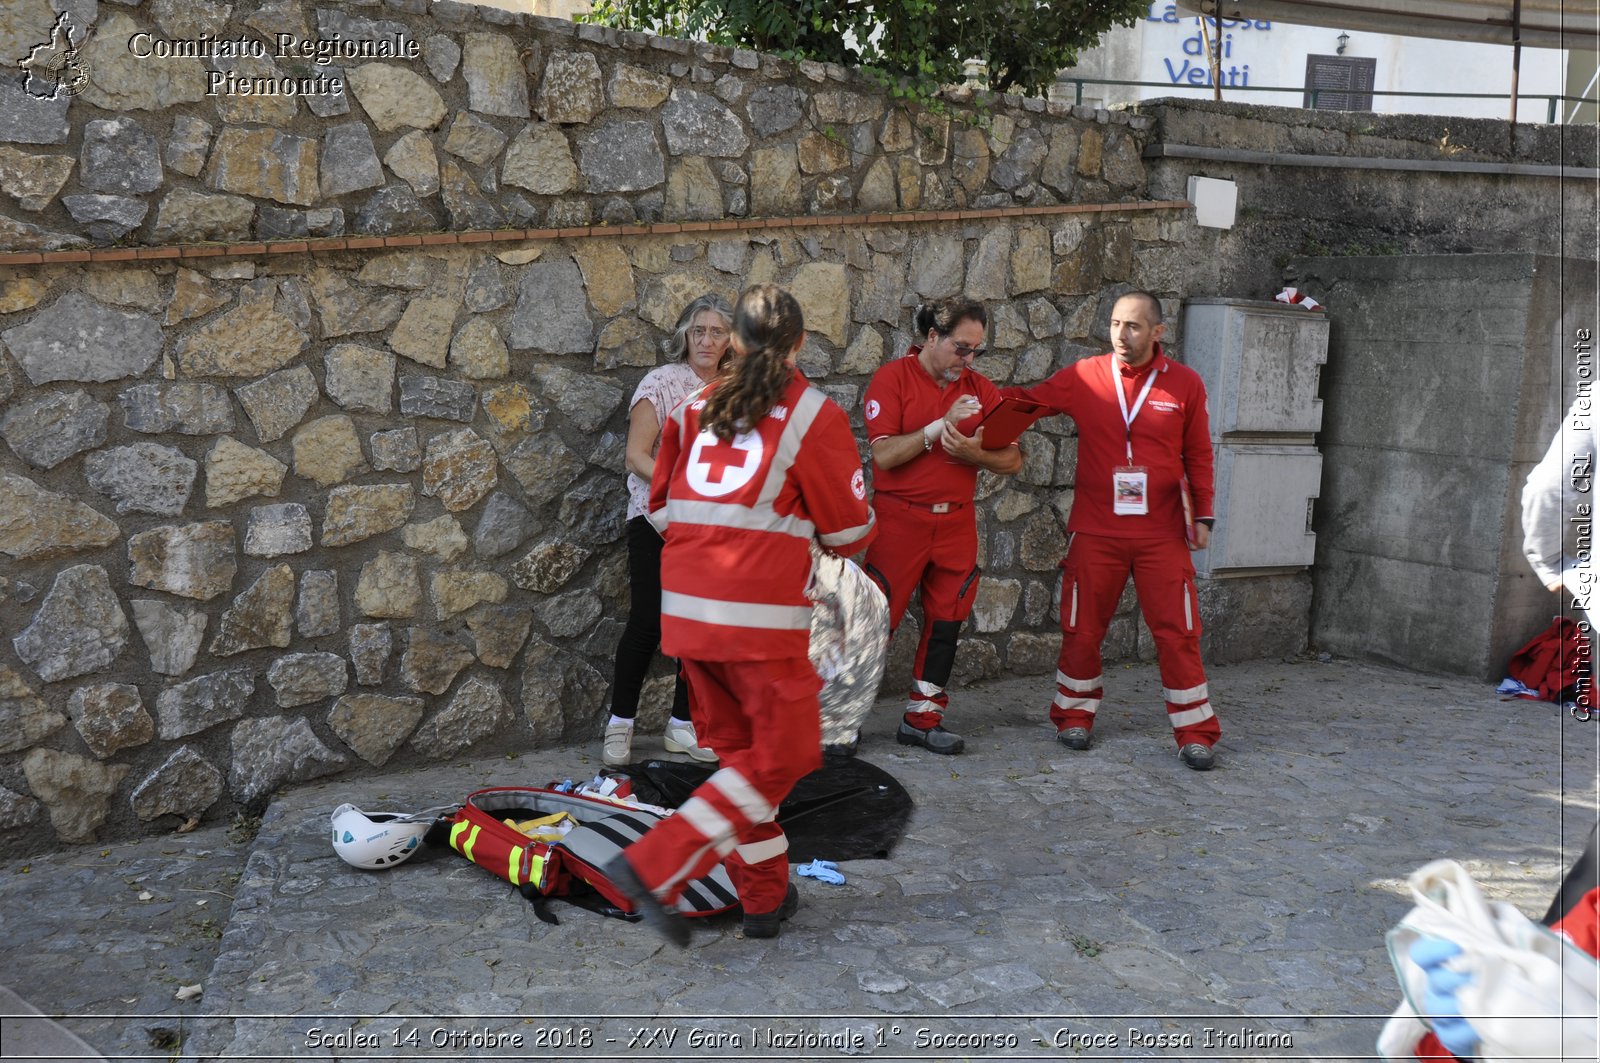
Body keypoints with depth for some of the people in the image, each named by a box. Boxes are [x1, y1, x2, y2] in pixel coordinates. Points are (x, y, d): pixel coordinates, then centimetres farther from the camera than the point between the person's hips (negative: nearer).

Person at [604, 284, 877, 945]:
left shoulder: (694, 408, 10)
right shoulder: (814, 415, -4)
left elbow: (660, 510, 16)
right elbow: (848, 532, 0)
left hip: (687, 609, 6)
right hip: (763, 614, -6)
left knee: (738, 747, 18)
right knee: (783, 756, 6)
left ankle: (766, 896, 25)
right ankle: (654, 867, -4)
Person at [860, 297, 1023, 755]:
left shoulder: (979, 389, 8)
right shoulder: (892, 378, -5)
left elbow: (1013, 459, 6)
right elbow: (884, 454, -15)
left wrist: (975, 454, -14)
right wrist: (942, 425, -19)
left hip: (957, 523, 5)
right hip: (900, 519, -5)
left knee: (945, 622, 8)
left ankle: (923, 718, 20)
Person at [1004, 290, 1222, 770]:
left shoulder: (1184, 383, -1)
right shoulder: (1084, 377, -3)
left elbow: (1198, 454, 4)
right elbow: (1027, 399, -7)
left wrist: (1203, 514, 2)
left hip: (1162, 535, 0)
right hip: (1095, 533, 1)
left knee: (1177, 632, 1)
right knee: (1082, 630, 10)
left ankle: (1194, 731, 11)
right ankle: (1074, 714, 28)